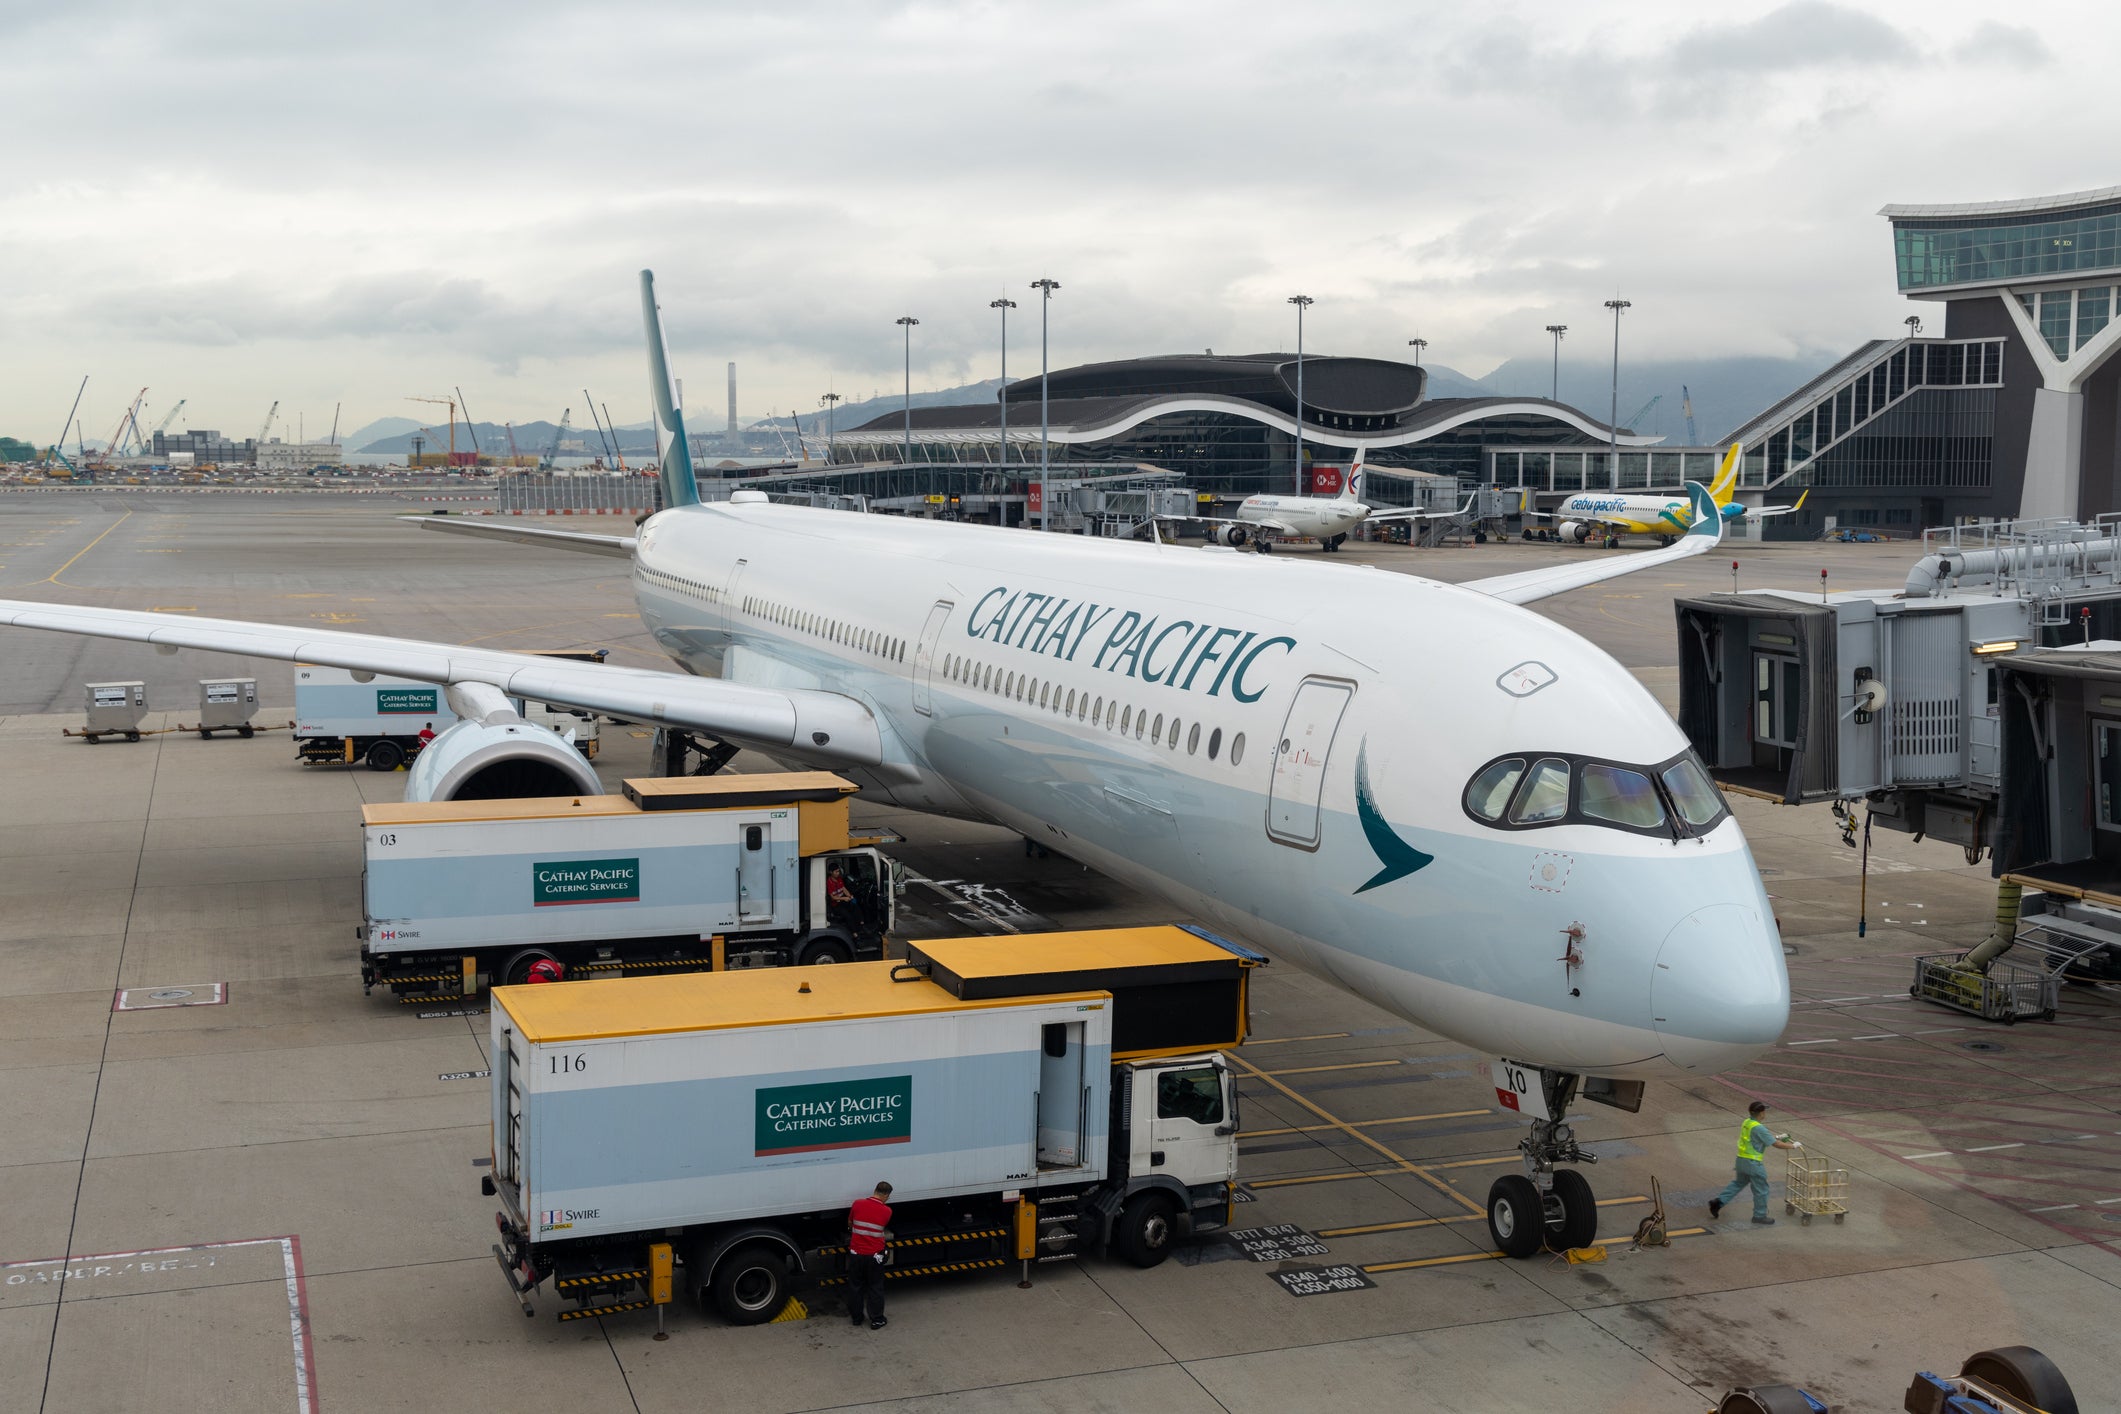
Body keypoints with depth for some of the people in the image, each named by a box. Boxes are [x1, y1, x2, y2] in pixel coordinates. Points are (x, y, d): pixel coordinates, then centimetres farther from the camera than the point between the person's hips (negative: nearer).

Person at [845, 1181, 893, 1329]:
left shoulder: (858, 1204, -8)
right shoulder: (886, 1211, -11)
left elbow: (850, 1224, 8)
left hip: (856, 1253, 2)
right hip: (874, 1255, -2)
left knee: (855, 1286, 17)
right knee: (875, 1288, 13)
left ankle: (856, 1317, 27)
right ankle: (876, 1320, 18)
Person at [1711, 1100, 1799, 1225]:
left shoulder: (1746, 1123, 5)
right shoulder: (1759, 1128, -22)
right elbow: (1776, 1144, -18)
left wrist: (1777, 1137, 23)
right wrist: (1793, 1146, -6)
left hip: (1741, 1159, 8)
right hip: (1753, 1163, -8)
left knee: (1738, 1183, 24)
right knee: (1761, 1190, 7)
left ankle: (1718, 1202, 16)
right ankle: (1759, 1216, 19)